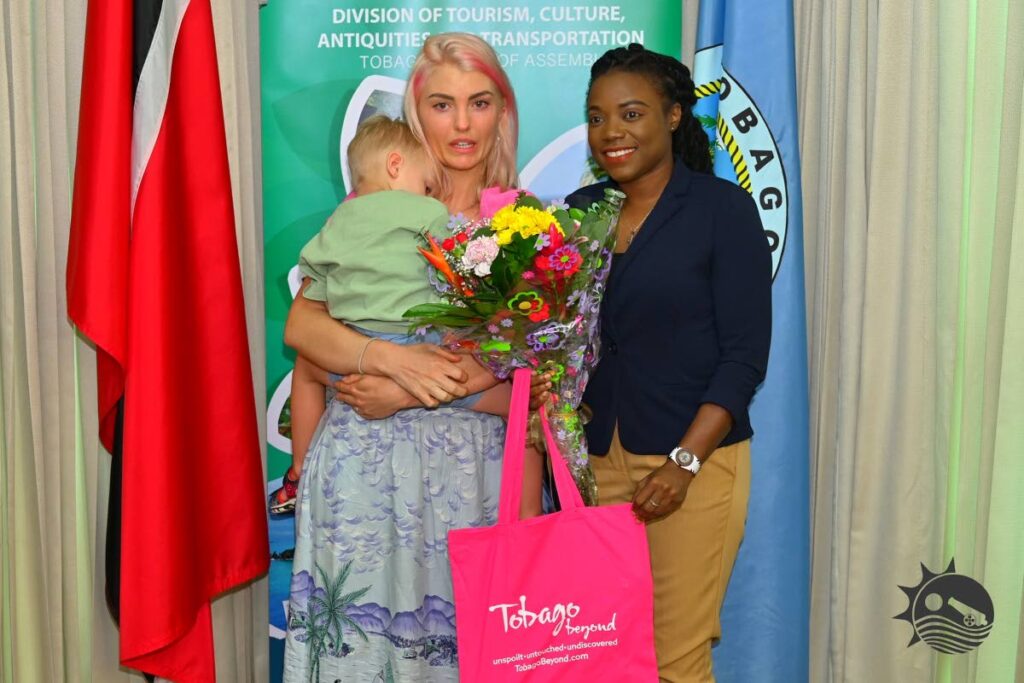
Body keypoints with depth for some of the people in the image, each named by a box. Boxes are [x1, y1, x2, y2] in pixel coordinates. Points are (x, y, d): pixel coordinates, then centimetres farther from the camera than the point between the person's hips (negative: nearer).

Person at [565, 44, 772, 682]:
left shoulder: (721, 207, -3)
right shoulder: (578, 211, 9)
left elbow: (746, 354, -7)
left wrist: (686, 461, -15)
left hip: (693, 461, -4)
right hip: (591, 458, 4)